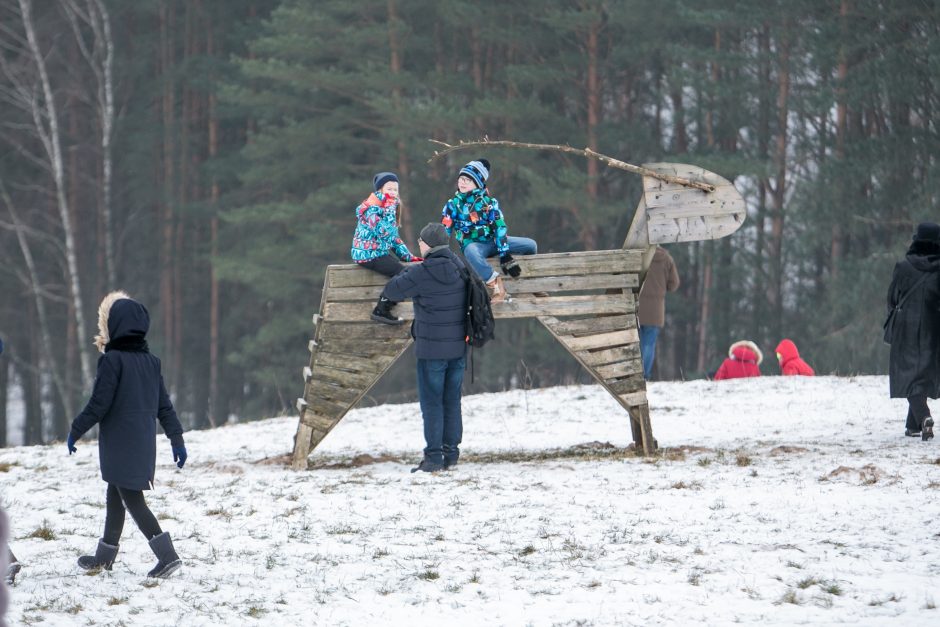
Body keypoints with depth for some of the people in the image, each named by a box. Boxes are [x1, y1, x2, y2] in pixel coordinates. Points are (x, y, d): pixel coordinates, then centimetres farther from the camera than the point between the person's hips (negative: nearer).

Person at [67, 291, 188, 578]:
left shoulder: (113, 360, -14)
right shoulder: (150, 361, 7)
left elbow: (99, 404, -16)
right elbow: (164, 405, 10)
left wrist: (75, 432, -5)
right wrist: (177, 439, 15)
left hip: (118, 444, -8)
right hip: (144, 443, 8)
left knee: (131, 499, -6)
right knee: (115, 495, 20)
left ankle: (167, 555, -18)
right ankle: (105, 556, 30)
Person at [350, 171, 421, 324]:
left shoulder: (387, 208, 14)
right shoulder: (371, 208, -14)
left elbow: (394, 238, 18)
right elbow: (384, 232, -28)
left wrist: (409, 257, 12)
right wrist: (389, 210, -24)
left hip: (382, 252, 9)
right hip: (367, 254, -9)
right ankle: (381, 311, -16)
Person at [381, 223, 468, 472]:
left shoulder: (422, 273, -17)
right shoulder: (459, 268, 2)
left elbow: (391, 290, -9)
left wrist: (408, 271, 5)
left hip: (431, 349, -6)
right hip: (458, 346, 6)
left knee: (432, 403, -1)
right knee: (453, 402, 12)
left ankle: (434, 457, -2)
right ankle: (451, 453, 15)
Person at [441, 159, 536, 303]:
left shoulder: (489, 202, 1)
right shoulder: (453, 204, 2)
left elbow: (500, 227, -7)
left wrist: (504, 254, -17)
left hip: (493, 241, 2)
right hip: (473, 244, -2)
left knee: (530, 245, -12)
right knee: (471, 251, -43)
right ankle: (495, 284, -37)